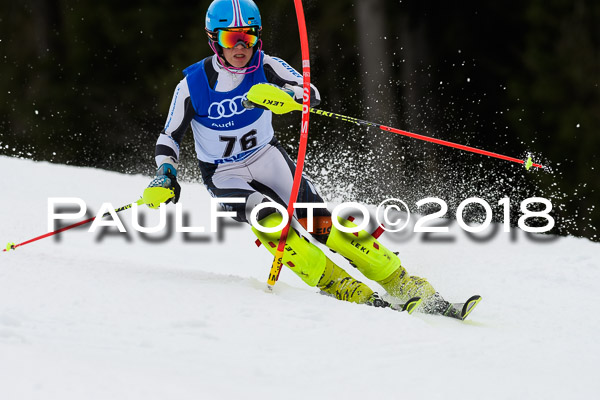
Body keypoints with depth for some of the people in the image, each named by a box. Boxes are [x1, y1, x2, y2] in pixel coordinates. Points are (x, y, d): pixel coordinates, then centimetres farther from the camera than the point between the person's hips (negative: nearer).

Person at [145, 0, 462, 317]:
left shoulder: (264, 66, -13)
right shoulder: (192, 86, -16)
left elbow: (310, 93, -25)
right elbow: (169, 137, -5)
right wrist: (165, 175, -23)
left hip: (267, 159, 2)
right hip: (224, 175, -2)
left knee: (321, 222, -15)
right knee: (268, 219, -30)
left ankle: (407, 288, -11)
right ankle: (349, 292, -29)